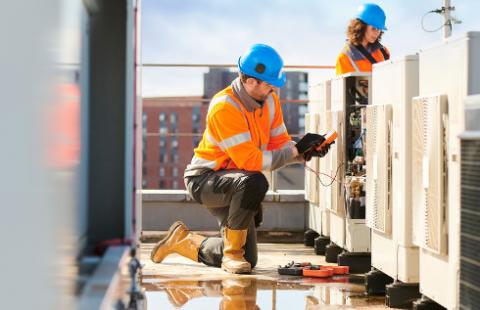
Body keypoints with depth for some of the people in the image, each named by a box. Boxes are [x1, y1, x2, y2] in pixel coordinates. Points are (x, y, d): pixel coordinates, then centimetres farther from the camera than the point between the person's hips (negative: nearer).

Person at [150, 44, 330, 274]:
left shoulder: (269, 100, -1)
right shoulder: (224, 107, -27)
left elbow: (280, 143, 1)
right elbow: (250, 161, -30)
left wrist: (305, 151, -19)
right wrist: (295, 151, -29)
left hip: (231, 182, 8)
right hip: (204, 179, -8)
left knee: (248, 260, 8)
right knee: (255, 182, -40)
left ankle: (182, 240, 28)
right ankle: (232, 253, -21)